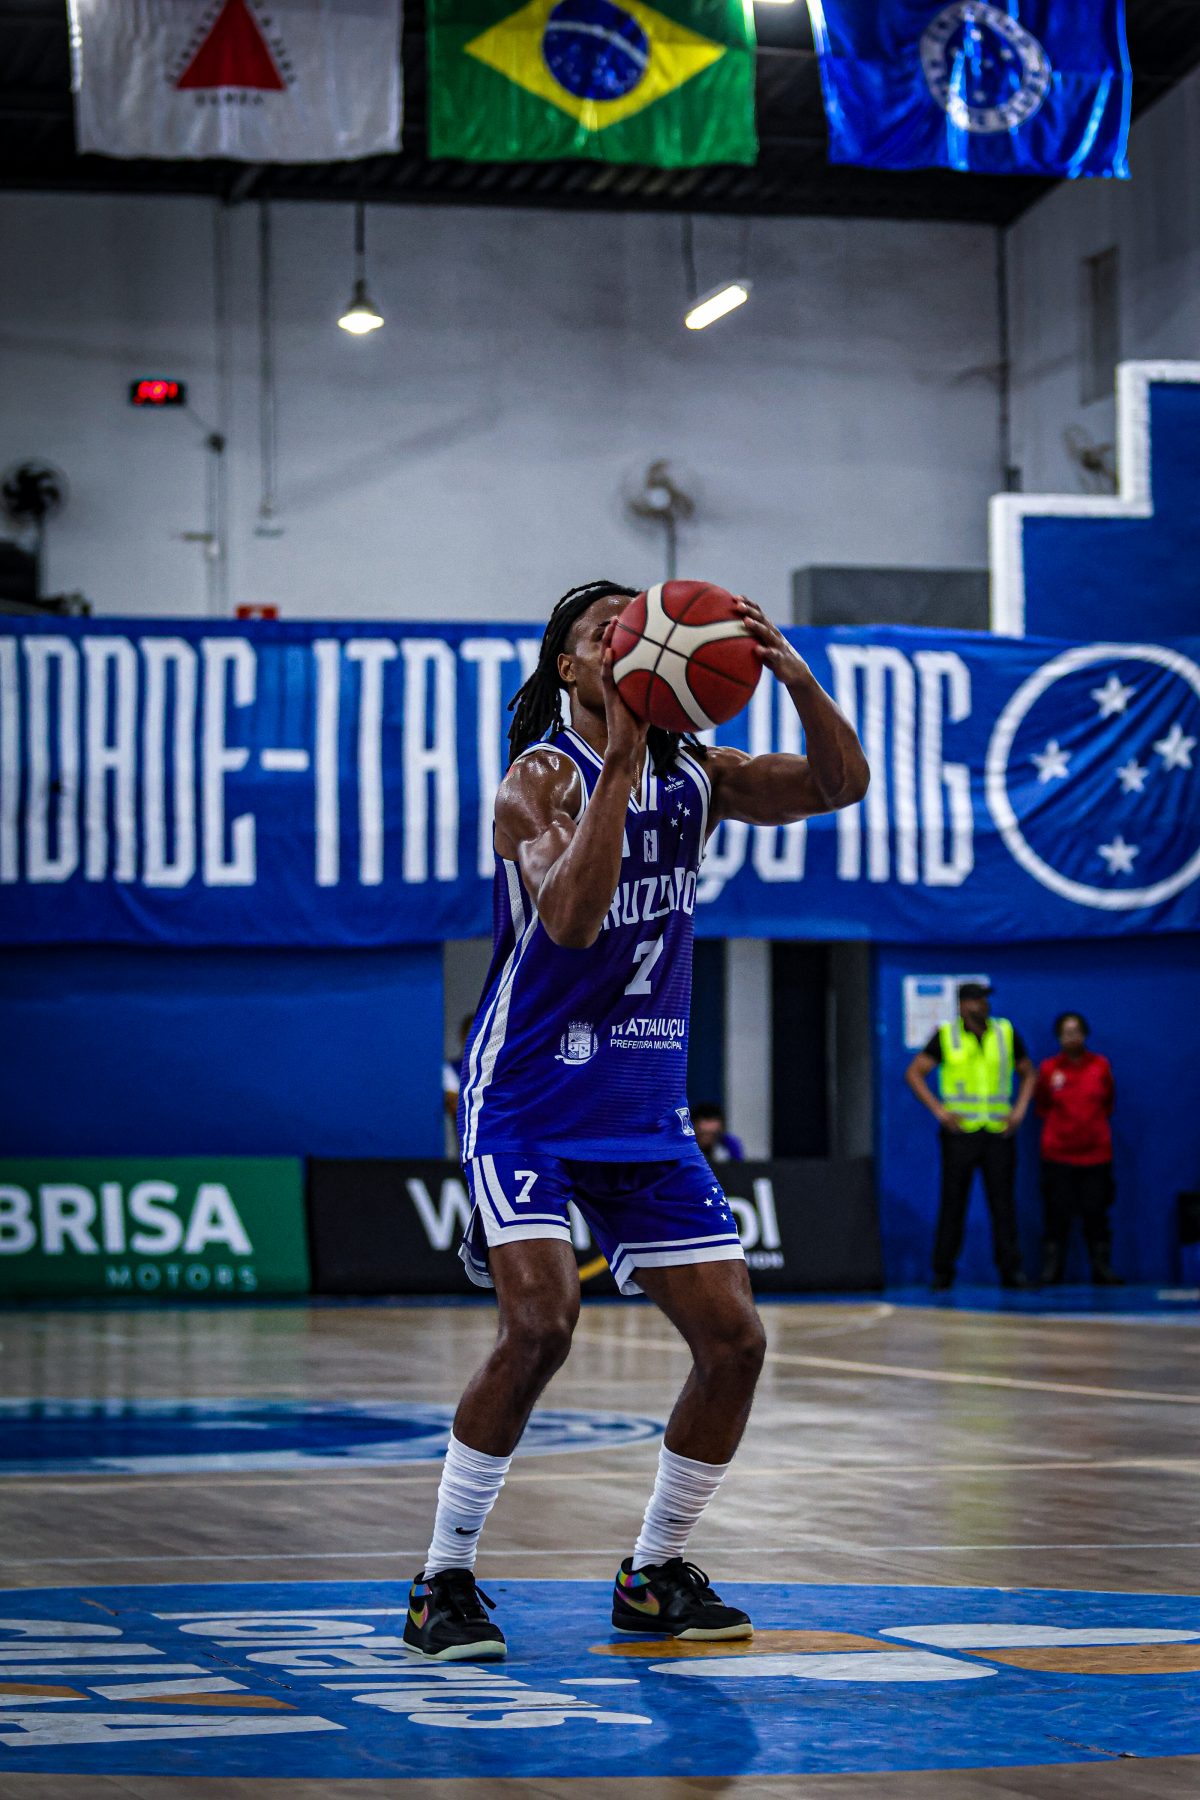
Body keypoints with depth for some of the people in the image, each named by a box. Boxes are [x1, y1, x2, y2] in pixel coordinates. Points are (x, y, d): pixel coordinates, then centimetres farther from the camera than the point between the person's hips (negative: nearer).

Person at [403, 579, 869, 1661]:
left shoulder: (693, 774, 5)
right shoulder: (541, 777, -13)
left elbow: (840, 784, 0)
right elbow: (570, 919, -30)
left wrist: (793, 675, -16)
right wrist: (620, 761, -34)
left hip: (647, 1110, 6)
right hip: (528, 1103, -6)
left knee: (734, 1337, 0)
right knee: (541, 1324, -23)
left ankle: (655, 1574, 16)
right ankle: (445, 1581, -9)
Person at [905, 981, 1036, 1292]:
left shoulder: (1006, 1033, 7)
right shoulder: (946, 1036, 0)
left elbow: (1028, 1073, 18)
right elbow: (914, 1073, 3)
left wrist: (1020, 1110, 3)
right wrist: (939, 1110, -6)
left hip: (998, 1131, 2)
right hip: (960, 1131, -2)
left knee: (1003, 1204, 0)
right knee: (953, 1203, 0)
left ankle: (1011, 1270, 4)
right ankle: (942, 1274, 6)